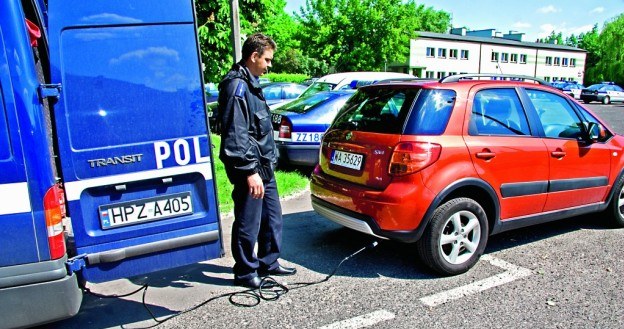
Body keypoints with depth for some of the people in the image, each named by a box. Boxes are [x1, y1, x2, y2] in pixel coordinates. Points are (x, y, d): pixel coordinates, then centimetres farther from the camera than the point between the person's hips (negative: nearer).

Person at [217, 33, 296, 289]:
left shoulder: (251, 84, 17)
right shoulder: (237, 86, -15)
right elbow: (236, 135, -21)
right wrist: (250, 171, -23)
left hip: (264, 166, 10)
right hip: (250, 168, -10)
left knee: (272, 217, 18)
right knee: (248, 223, 2)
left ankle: (268, 263, 33)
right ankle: (245, 273, 19)